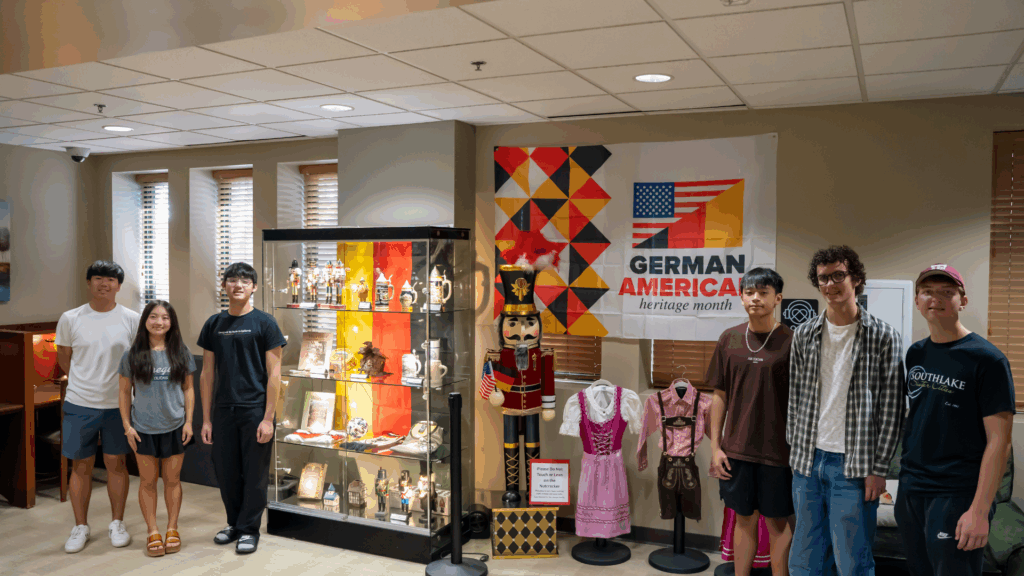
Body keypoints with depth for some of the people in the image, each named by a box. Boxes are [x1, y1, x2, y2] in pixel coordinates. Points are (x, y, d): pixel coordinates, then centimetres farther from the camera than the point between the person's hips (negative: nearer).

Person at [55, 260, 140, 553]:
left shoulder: (132, 320, -2)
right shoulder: (70, 319, -1)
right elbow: (64, 358, 11)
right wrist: (85, 384, 11)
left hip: (118, 404, 0)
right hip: (79, 404, 0)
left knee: (116, 463, 9)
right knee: (81, 466, 7)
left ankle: (117, 523, 22)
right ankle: (80, 527, 22)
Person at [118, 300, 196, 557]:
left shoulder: (181, 353, 1)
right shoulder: (132, 355, -2)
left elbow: (188, 389, 5)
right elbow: (125, 392, 4)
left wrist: (189, 422, 0)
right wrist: (126, 425, -2)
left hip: (174, 427, 1)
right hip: (143, 428, 0)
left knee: (172, 479, 9)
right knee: (148, 481, 7)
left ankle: (172, 529, 22)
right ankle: (153, 533, 18)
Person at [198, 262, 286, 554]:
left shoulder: (264, 323, -4)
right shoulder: (214, 324, 8)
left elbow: (274, 374, -6)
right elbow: (207, 374, 11)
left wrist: (268, 418, -11)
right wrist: (206, 418, 7)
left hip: (255, 410, -4)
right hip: (224, 410, 4)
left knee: (255, 474, 4)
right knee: (226, 473, 11)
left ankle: (249, 529, 19)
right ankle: (234, 523, 30)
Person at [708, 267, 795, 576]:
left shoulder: (792, 341, -7)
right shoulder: (729, 339, 3)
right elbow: (720, 396, 7)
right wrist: (715, 446, 4)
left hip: (778, 451, -3)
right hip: (736, 449, 3)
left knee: (779, 522, 8)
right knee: (744, 519, 14)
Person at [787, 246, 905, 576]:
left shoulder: (883, 337, -5)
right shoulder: (804, 335, 6)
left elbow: (891, 410, -5)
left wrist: (878, 469, -7)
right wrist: (796, 452, 8)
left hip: (853, 467, -4)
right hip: (808, 462, 4)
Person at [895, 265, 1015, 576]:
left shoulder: (987, 359, -9)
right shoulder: (915, 354, 8)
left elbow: (999, 440, -12)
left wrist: (980, 510, -18)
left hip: (957, 495, -5)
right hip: (910, 490, 6)